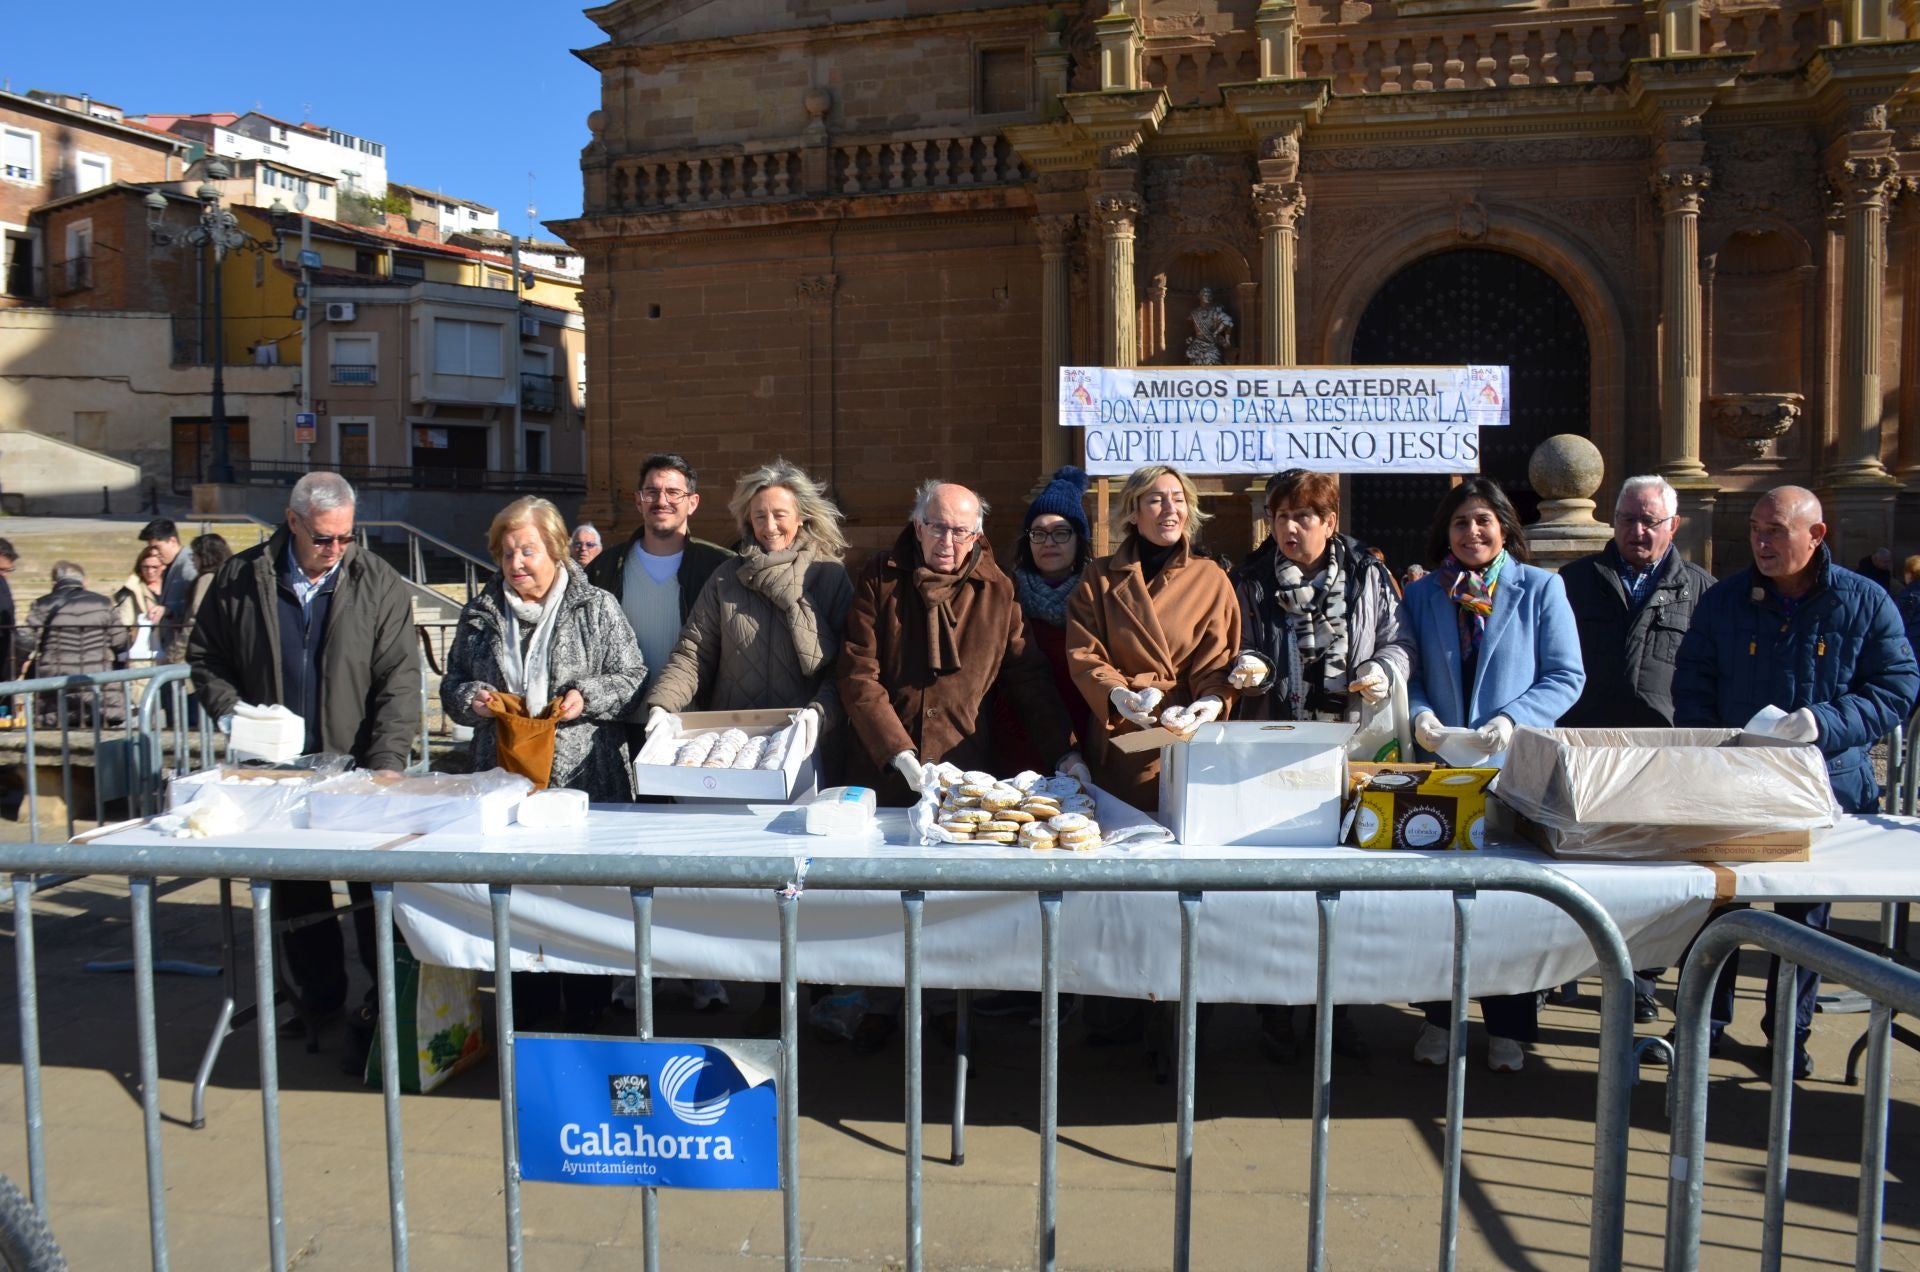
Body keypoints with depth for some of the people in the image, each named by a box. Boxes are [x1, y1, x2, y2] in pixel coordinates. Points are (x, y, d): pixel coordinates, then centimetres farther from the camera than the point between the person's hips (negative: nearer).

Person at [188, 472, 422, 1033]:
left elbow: (398, 678, -9)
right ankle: (318, 998, 27)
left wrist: (388, 762, -18)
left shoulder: (379, 583, -5)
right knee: (295, 889, 12)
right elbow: (205, 656, 13)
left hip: (357, 768, -2)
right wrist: (229, 710, -5)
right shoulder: (240, 578, 1)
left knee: (374, 886, -1)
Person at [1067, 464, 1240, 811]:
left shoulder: (1212, 578, 4)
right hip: (1118, 737, 1)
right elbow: (1083, 654, -1)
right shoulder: (1100, 578, 6)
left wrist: (1213, 700, -20)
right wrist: (1116, 695, -20)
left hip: (1189, 735, 0)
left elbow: (1218, 659, 1)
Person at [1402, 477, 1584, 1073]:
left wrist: (1512, 720, -17)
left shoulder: (1541, 588, 1)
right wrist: (1419, 713, -13)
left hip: (1515, 767, -2)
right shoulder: (1421, 595, 9)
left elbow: (1567, 675, -3)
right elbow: (1407, 673, 9)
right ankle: (1440, 1016, 22)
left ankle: (1508, 1027, 18)